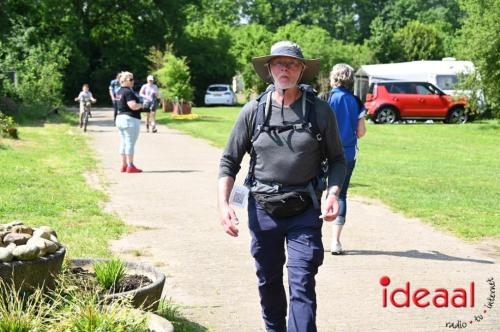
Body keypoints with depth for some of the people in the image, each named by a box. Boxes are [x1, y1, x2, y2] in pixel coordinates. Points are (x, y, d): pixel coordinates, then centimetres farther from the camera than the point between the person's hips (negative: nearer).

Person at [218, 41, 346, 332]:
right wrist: (223, 204, -8)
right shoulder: (253, 111, -1)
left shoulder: (320, 111, -4)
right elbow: (229, 161, 4)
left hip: (304, 212, -2)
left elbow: (337, 159, 5)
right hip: (263, 209, 2)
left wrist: (333, 193, -13)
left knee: (302, 284, -8)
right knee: (269, 281, 16)